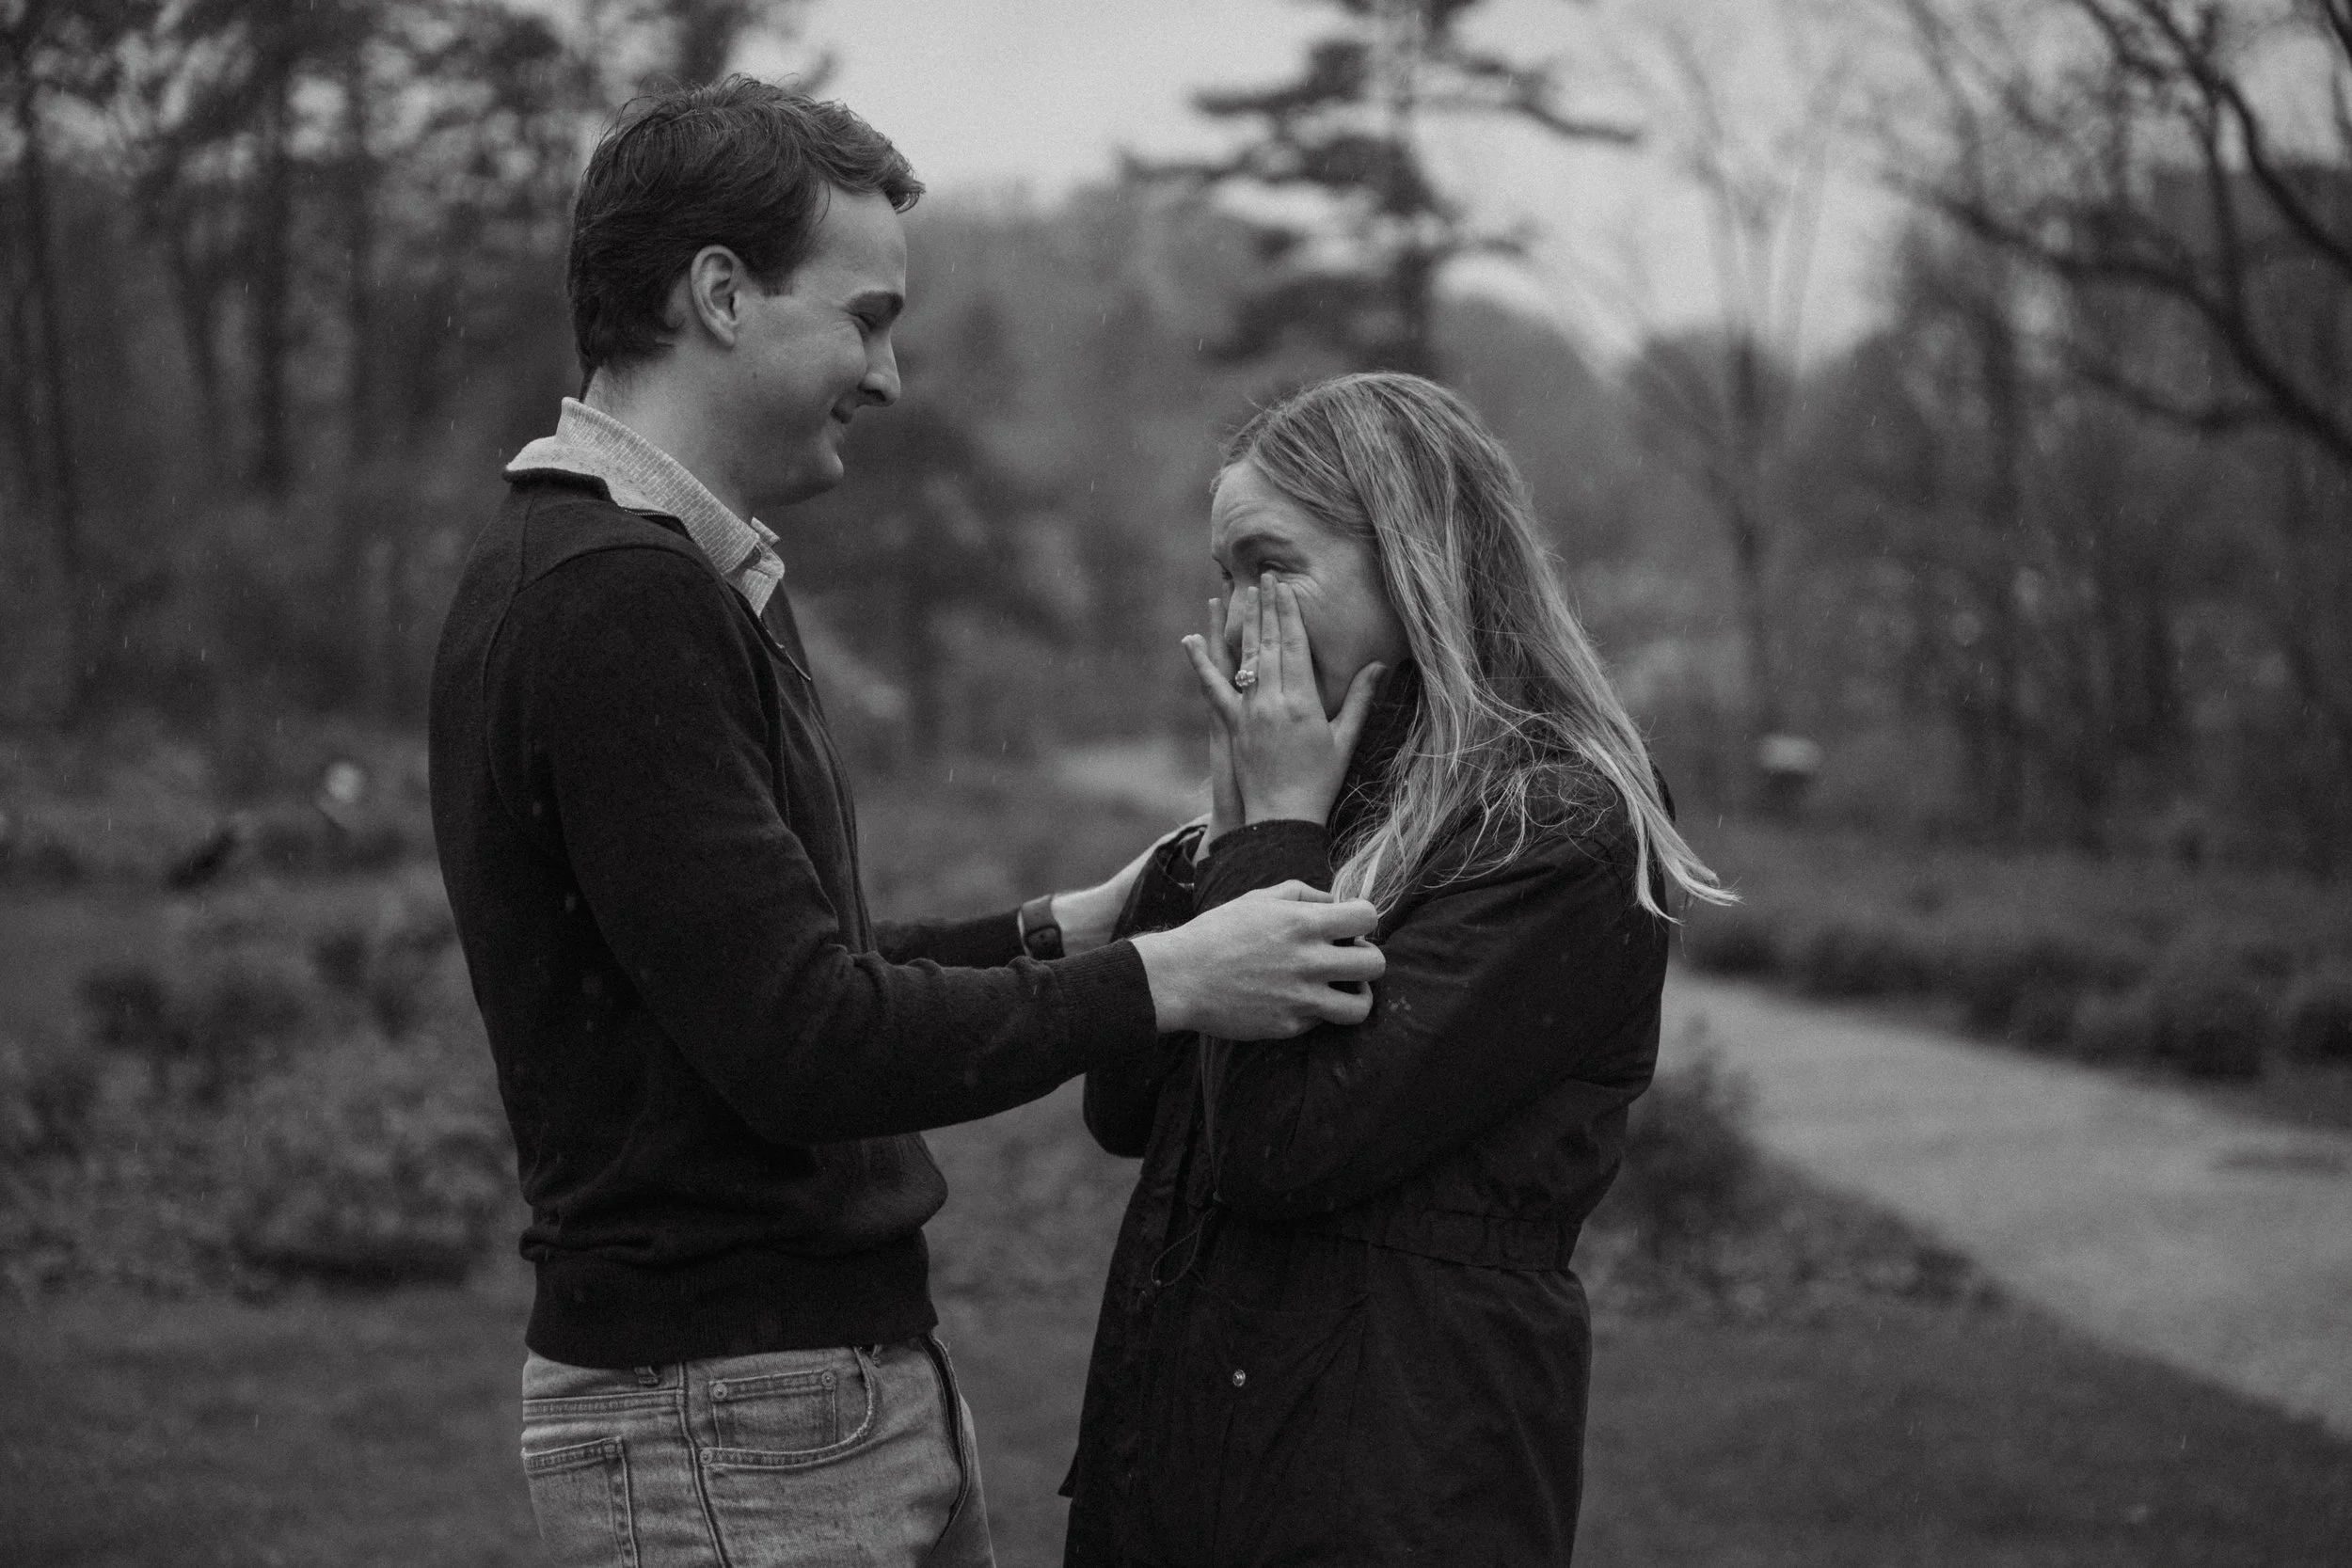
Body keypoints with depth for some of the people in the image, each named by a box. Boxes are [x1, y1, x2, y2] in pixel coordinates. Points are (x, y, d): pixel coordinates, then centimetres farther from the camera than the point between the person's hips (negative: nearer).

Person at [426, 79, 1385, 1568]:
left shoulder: (683, 578, 14)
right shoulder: (607, 595, -19)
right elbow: (799, 1042, -23)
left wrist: (1057, 931, 9)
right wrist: (1161, 980, -16)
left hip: (864, 1362, 10)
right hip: (728, 1417, -10)